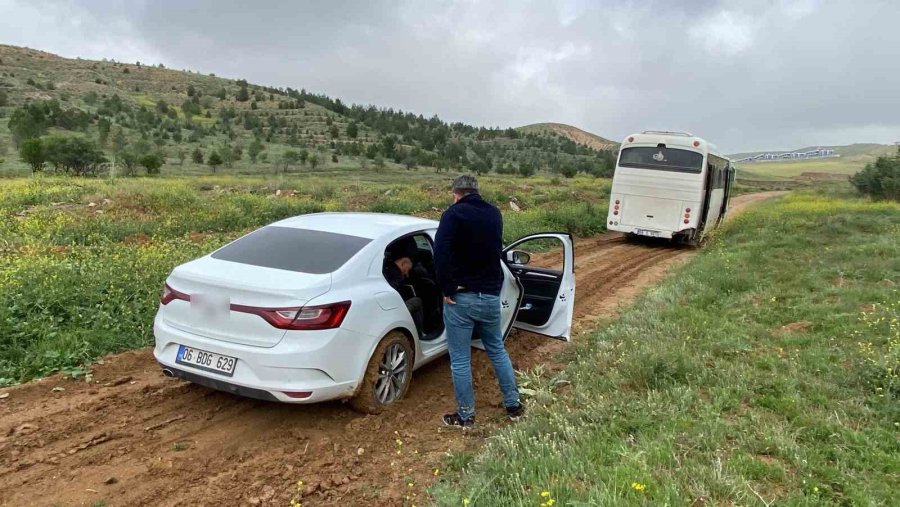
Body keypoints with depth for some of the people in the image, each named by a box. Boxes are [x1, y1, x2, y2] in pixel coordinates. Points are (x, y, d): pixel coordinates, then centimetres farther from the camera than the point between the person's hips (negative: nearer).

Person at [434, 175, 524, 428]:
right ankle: (513, 405, 29)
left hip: (461, 297, -5)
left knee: (460, 360, 6)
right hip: (491, 295, 6)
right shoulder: (494, 214, 9)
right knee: (498, 351, 21)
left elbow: (441, 252, -23)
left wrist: (447, 289, -15)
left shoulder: (454, 214, -10)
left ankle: (466, 416, 15)